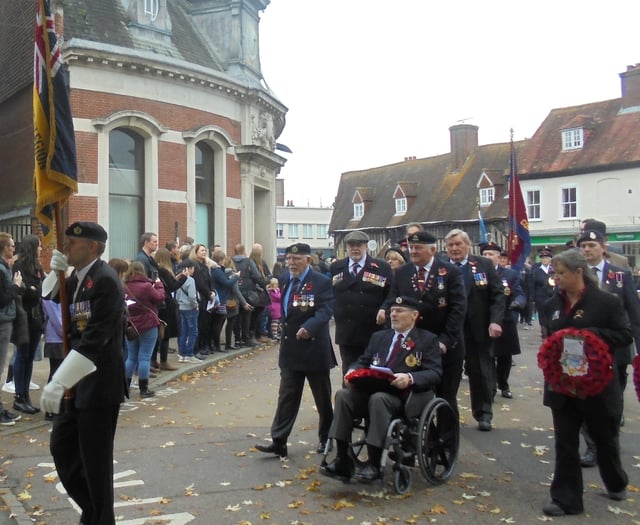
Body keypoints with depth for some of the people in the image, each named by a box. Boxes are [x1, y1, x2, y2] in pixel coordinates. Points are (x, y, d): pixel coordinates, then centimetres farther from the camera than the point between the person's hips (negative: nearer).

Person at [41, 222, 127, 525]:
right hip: (76, 381, 9)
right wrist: (56, 274, -1)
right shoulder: (76, 278, 10)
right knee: (60, 446, 17)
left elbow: (95, 338, -25)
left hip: (99, 384, -9)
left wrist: (58, 382, -28)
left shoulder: (105, 280, -19)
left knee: (95, 458, 3)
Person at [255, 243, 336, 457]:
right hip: (290, 349, 5)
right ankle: (278, 441, 6)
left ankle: (326, 438, 29)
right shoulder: (283, 280, 8)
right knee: (286, 397, 4)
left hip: (315, 348, -5)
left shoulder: (322, 282, -13)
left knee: (323, 397, 11)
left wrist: (309, 327, -39)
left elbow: (325, 310, -25)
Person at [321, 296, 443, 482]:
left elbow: (435, 373, -4)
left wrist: (410, 378, -23)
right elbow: (362, 362, 21)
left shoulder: (428, 340, 9)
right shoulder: (378, 336, 25)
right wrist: (353, 371, -4)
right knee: (343, 394, -24)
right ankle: (342, 461, -23)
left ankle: (373, 463, -27)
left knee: (378, 398, -36)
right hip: (370, 391, 5)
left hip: (403, 398, -4)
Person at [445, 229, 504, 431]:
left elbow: (498, 294, -1)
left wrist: (495, 321, -13)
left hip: (479, 330, 0)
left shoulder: (484, 265, 2)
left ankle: (483, 415, 24)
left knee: (481, 373, 11)